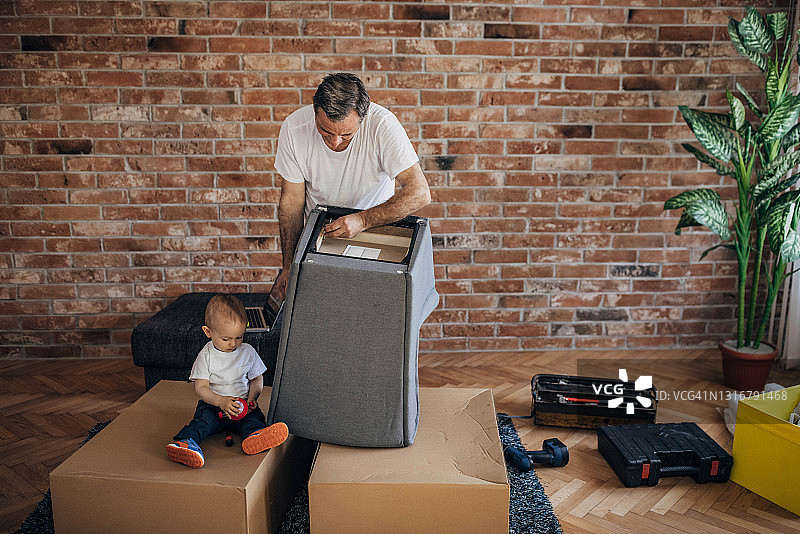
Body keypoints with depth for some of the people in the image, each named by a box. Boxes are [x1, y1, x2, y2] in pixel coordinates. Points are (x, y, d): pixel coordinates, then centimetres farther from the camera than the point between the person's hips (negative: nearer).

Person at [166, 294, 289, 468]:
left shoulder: (248, 352, 5)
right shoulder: (206, 356, -2)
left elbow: (257, 379, 13)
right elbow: (201, 388, -5)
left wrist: (252, 398, -8)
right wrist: (220, 401, -23)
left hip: (241, 405, 1)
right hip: (212, 405, -1)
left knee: (254, 417, -29)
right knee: (203, 421, -31)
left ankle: (254, 436, -58)